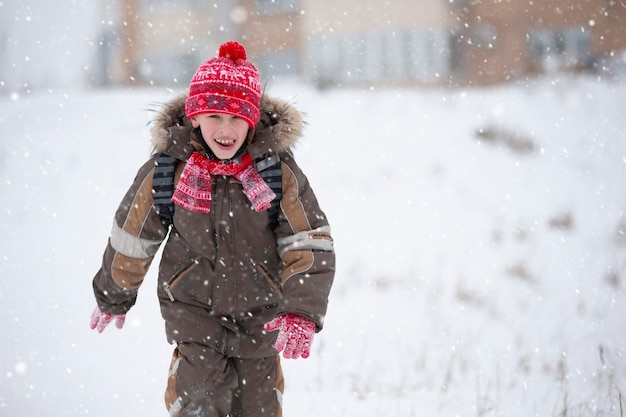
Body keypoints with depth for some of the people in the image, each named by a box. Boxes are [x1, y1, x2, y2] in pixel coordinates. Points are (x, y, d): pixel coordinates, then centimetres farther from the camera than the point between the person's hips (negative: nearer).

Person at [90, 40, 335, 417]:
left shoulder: (278, 171, -16)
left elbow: (311, 246, -15)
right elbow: (131, 239, 2)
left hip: (259, 309, 1)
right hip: (192, 305, -1)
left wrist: (302, 313, -27)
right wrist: (113, 297, 14)